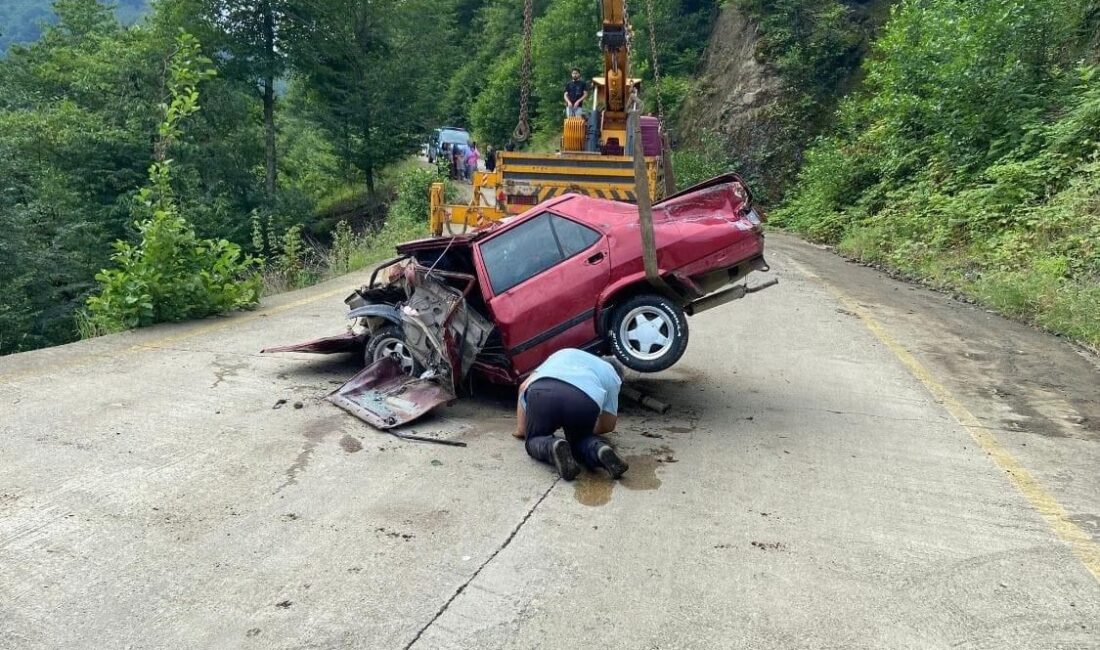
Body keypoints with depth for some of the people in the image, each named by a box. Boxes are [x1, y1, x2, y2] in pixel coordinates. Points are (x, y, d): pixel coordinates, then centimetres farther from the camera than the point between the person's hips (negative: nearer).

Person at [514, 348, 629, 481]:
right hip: (585, 400, 0)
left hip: (542, 392, 0)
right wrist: (587, 428, 57)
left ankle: (554, 447, -10)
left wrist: (520, 429, 39)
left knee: (535, 440, 23)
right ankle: (600, 449, -2)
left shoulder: (564, 353, 43)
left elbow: (524, 387, 34)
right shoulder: (612, 376, 36)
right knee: (579, 439, 29)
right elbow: (608, 426, 36)